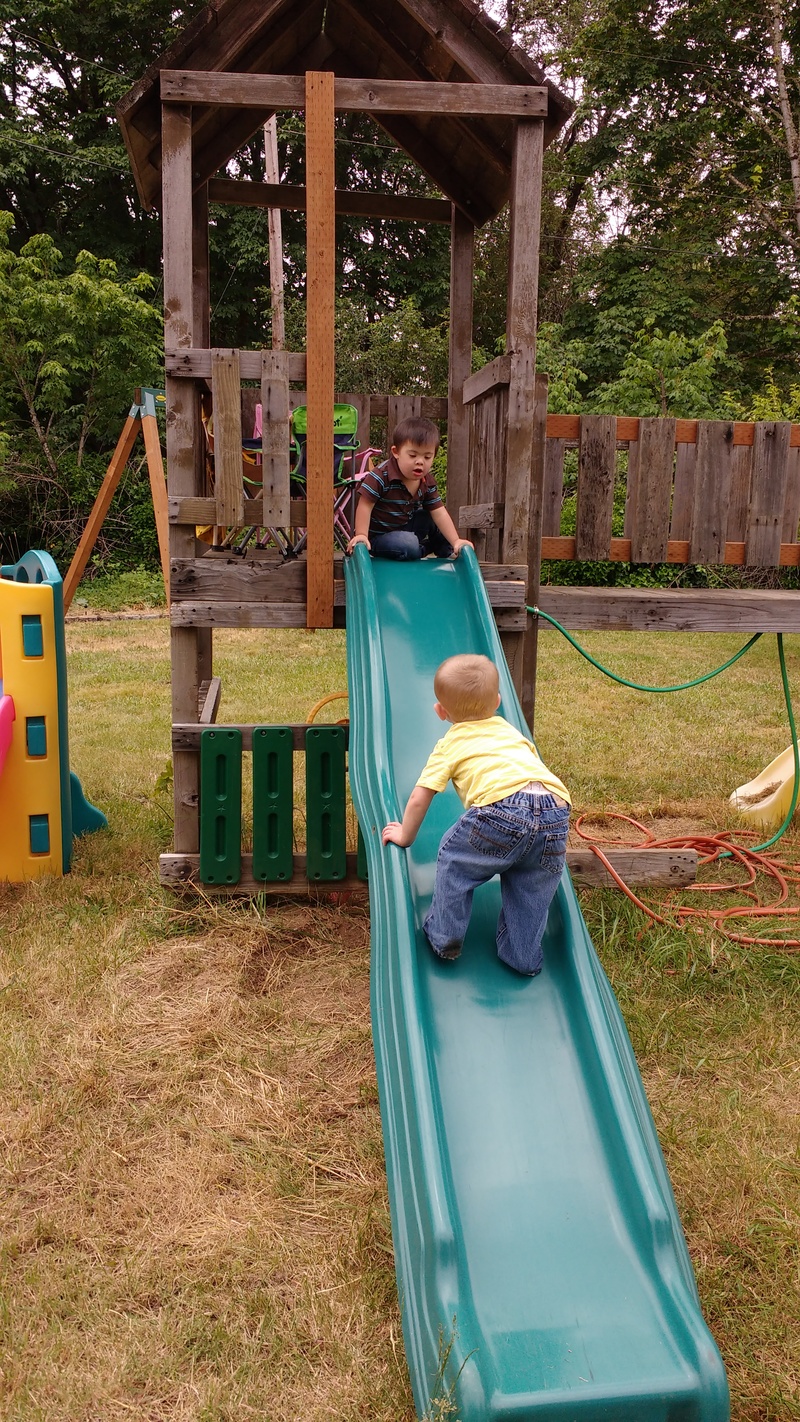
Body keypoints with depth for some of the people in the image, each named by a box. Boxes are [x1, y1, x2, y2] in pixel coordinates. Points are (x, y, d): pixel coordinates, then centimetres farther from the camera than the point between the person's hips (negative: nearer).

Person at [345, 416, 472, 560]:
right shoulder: (380, 477, -24)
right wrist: (361, 535, -31)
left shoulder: (427, 482, -5)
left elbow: (439, 513, -7)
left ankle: (445, 551, 25)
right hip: (377, 537, -7)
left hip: (405, 529, 7)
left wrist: (456, 541, -16)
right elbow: (365, 506, -22)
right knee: (409, 547, -32)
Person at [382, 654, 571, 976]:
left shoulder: (450, 744, 20)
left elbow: (419, 797, 14)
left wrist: (405, 836, 31)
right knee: (531, 888, 23)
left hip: (504, 810, -5)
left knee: (454, 858, 19)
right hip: (557, 811, 5)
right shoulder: (510, 731, 35)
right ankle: (523, 959, 29)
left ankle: (444, 937, 24)